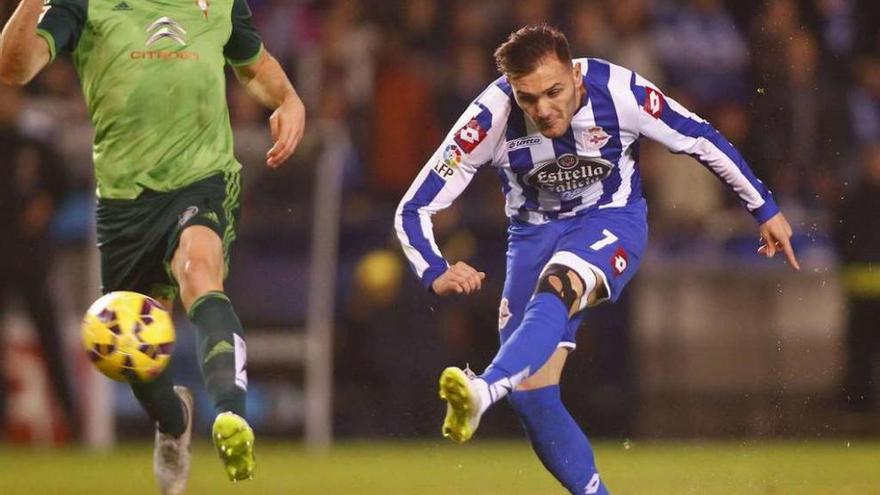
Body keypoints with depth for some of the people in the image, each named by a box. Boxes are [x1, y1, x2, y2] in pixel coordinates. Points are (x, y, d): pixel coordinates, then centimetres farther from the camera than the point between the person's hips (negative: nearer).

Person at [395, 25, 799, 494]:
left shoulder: (620, 94, -24)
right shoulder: (491, 118, -23)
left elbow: (703, 141, -6)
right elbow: (413, 209, -18)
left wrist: (765, 209, 4)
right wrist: (437, 273, -37)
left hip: (612, 222, -3)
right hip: (534, 233, 3)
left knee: (556, 289, -37)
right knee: (532, 397, -7)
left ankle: (486, 389, -60)